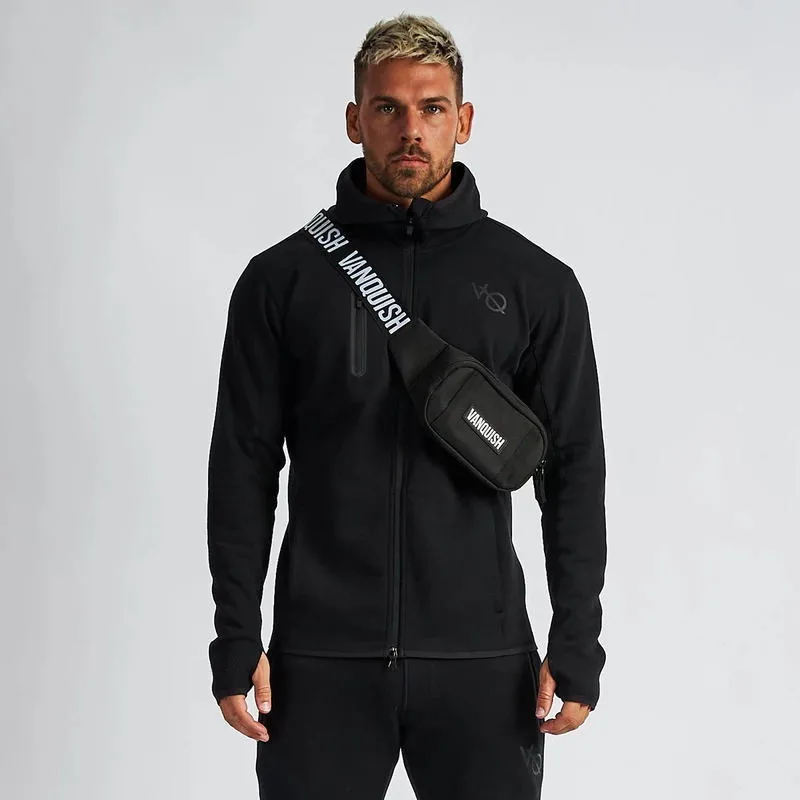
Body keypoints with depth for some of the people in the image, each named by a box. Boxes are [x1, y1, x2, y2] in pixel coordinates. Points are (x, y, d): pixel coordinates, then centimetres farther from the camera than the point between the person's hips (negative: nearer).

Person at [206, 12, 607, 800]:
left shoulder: (536, 283, 2)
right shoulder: (282, 279, 2)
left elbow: (573, 469, 3)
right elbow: (243, 468, 3)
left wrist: (576, 645, -2)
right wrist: (237, 642, -2)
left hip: (483, 659, 0)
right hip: (322, 658, 0)